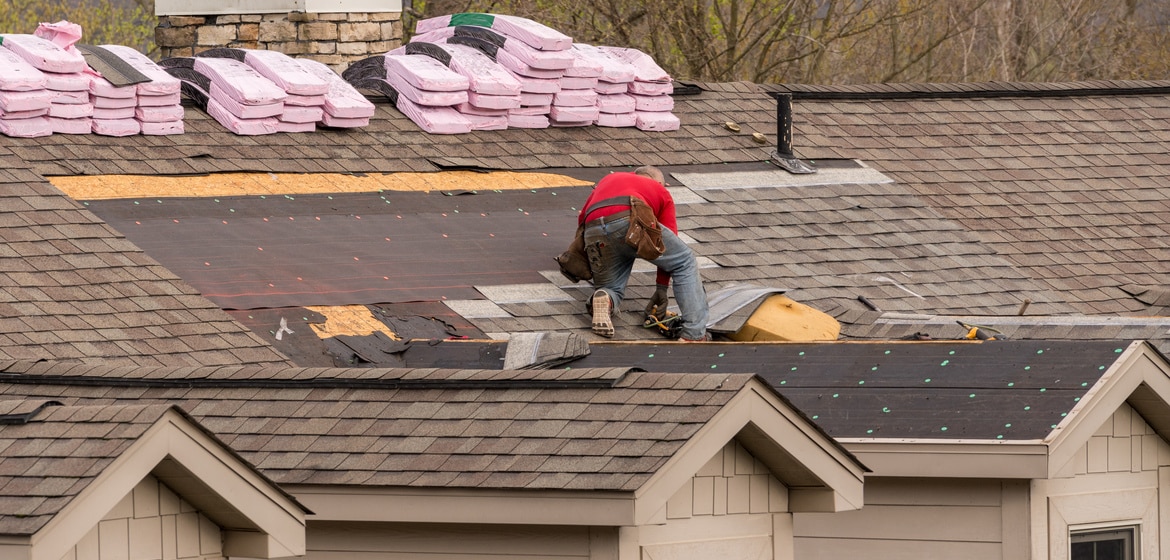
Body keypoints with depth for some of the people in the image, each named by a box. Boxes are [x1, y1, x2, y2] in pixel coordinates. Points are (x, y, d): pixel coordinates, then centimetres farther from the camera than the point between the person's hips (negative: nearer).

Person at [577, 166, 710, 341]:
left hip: (593, 231, 3)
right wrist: (661, 288, 34)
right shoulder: (661, 192, 33)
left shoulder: (608, 180, 42)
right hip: (633, 221, -3)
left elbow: (582, 218, 41)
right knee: (686, 263, 17)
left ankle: (603, 299, -14)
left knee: (612, 288, 25)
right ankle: (694, 334, 4)